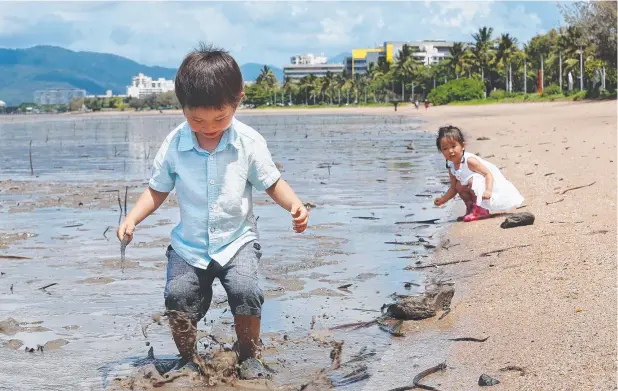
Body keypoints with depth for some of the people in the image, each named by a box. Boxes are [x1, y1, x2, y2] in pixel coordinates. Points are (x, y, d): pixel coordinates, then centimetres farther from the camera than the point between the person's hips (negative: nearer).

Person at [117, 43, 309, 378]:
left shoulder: (249, 142, -11)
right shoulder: (175, 144, -8)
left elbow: (271, 182, -1)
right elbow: (158, 189, 5)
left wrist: (295, 204, -20)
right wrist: (132, 219, -9)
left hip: (237, 239, -1)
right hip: (189, 244, 2)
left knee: (245, 291, -23)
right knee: (178, 296, -16)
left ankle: (249, 356, 4)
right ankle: (188, 360, 11)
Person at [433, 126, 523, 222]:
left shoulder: (469, 160, -28)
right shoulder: (451, 167, -3)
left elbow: (488, 174, -31)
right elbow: (453, 188, 9)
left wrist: (488, 190, -47)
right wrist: (443, 199, -1)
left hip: (493, 184, -9)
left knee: (472, 180, -32)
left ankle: (481, 210, -19)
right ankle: (470, 208, 19)